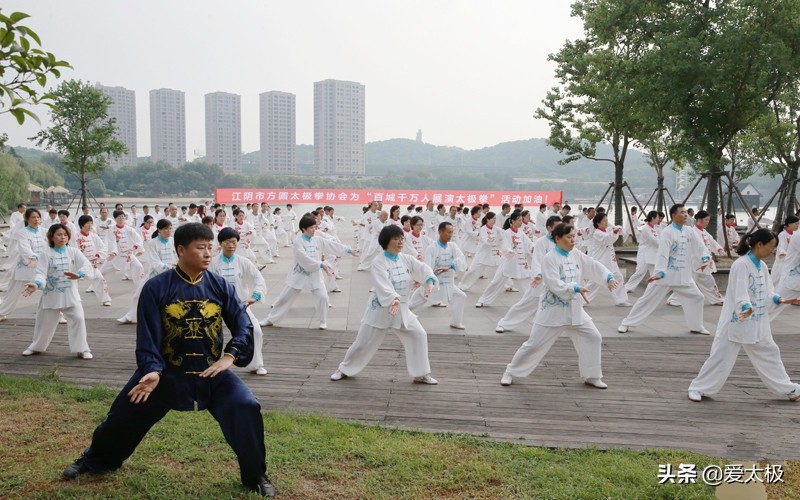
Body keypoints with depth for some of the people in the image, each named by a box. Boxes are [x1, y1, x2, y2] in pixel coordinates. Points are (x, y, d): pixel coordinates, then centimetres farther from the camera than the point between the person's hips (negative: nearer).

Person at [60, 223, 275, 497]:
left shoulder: (221, 286, -4)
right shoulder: (156, 288, -10)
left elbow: (243, 324, -4)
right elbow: (147, 334, -11)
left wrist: (229, 357, -18)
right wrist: (152, 370, -24)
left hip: (211, 370, 1)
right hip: (166, 371, 0)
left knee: (246, 408, -17)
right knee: (125, 415, 10)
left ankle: (256, 476, 5)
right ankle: (95, 461, 45)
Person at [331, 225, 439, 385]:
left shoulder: (407, 259, 1)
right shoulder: (379, 262, -16)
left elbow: (423, 269, -13)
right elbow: (382, 285, -29)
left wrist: (429, 282, -34)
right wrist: (393, 299, -46)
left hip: (402, 309, 5)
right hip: (380, 309, -5)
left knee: (419, 335, 0)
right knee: (363, 342, 3)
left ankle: (421, 374, 13)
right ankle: (345, 369, 26)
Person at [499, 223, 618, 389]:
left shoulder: (577, 256, 5)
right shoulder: (550, 259, -16)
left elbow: (595, 267, 1)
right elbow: (554, 285, -24)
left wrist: (609, 278, -16)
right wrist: (576, 288, -31)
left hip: (574, 309, 7)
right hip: (553, 310, -7)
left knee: (593, 338, 7)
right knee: (534, 344, -2)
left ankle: (591, 376, 22)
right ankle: (511, 372, 14)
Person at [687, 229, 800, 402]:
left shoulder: (762, 266, 9)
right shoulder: (741, 265, -18)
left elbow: (766, 291, 15)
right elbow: (740, 291, -28)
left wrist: (781, 300, 0)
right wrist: (747, 308, -42)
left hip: (757, 321, 8)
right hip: (736, 321, -8)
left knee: (769, 353, 18)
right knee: (722, 356, -4)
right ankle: (699, 388, 7)